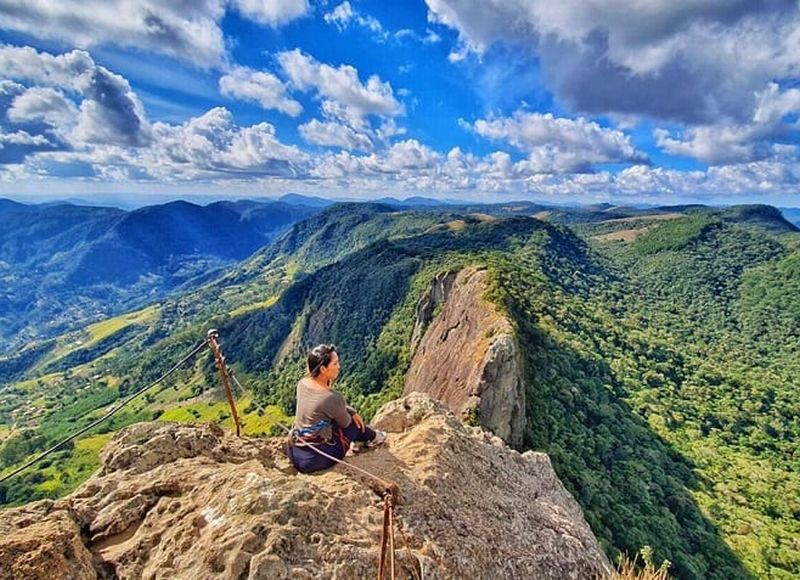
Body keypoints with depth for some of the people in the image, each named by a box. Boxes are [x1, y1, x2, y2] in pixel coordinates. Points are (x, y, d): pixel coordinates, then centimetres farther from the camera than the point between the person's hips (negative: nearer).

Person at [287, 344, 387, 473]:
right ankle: (371, 438, 41)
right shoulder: (332, 397, -27)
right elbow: (345, 423, -6)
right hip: (315, 459, -6)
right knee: (353, 423, 13)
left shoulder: (302, 383, -4)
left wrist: (352, 411, 6)